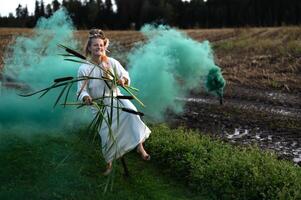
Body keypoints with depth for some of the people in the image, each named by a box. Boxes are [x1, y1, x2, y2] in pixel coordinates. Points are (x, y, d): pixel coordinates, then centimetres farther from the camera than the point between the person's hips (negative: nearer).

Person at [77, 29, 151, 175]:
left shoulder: (112, 62, -7)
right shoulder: (83, 69, -11)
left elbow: (126, 76, -2)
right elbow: (81, 90, -11)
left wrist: (123, 80, -27)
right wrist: (86, 98, -35)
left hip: (116, 98, 1)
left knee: (131, 112, -32)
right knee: (106, 136, -1)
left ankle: (140, 146, -23)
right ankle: (109, 164, 26)